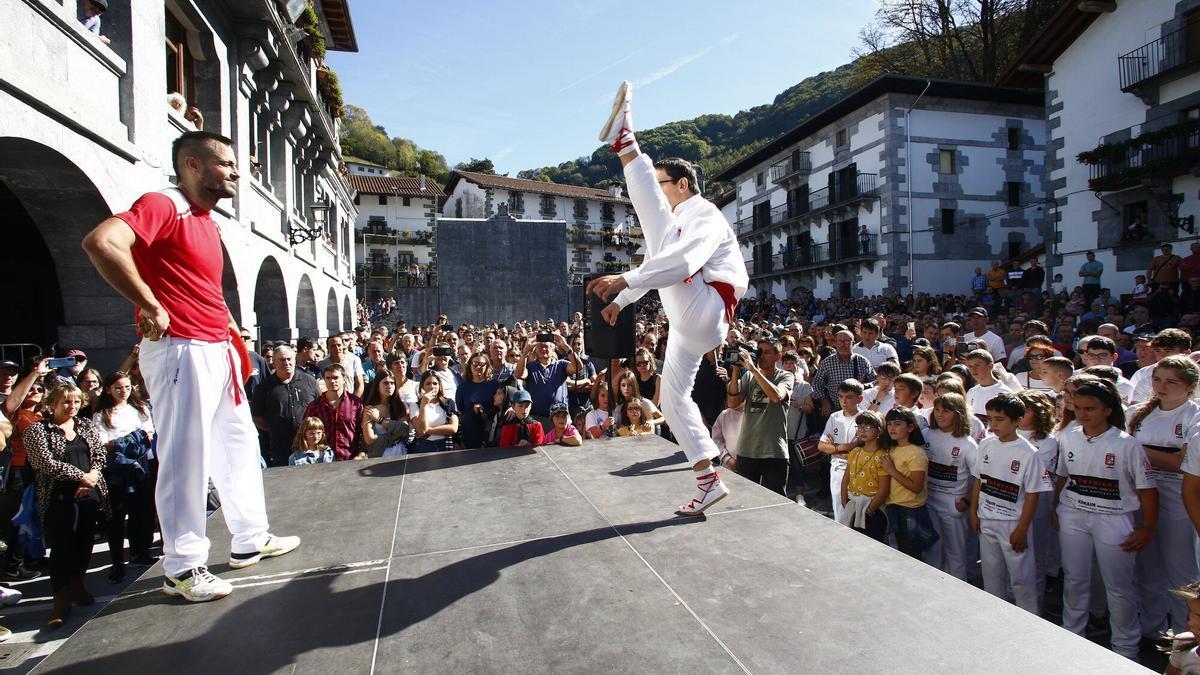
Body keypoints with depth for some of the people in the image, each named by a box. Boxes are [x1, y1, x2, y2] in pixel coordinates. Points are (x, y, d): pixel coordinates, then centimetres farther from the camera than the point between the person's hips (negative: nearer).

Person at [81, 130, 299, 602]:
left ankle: (251, 540, 29)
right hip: (180, 351, -10)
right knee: (186, 456, -3)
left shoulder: (207, 221, 18)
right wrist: (151, 308, -22)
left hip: (218, 350, 10)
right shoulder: (163, 205, -11)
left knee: (238, 444, 15)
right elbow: (101, 242, -27)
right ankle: (183, 567, 11)